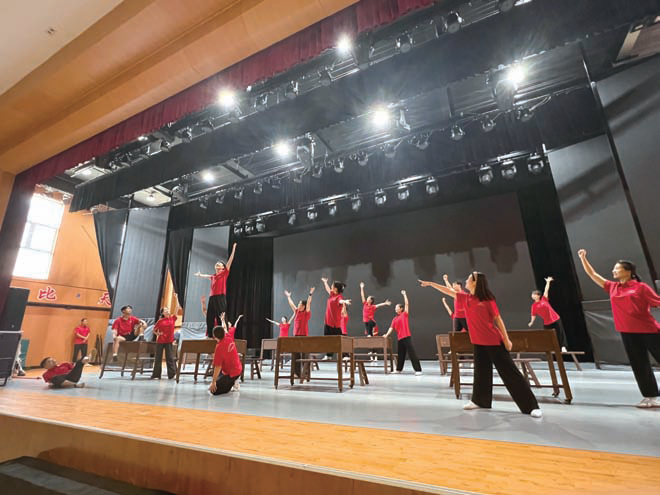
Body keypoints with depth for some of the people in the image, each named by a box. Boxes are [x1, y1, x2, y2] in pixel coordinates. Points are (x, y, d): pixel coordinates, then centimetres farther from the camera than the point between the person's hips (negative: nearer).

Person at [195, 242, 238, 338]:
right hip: (212, 297, 6)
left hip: (221, 297, -6)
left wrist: (233, 248, -4)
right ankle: (210, 335, 13)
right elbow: (206, 276, 44)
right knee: (210, 317, 6)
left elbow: (230, 260, -2)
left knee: (221, 317, -9)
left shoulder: (224, 273, 4)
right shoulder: (213, 276, 20)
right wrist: (200, 275, 62)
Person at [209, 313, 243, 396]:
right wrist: (222, 320, 37)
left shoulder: (219, 347, -24)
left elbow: (218, 367, -22)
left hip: (232, 374, -8)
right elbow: (225, 329, 18)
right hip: (239, 369, 8)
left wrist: (213, 382, -14)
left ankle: (232, 384, 0)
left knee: (214, 391, -8)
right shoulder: (229, 337, -7)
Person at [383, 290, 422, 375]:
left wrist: (404, 294, -3)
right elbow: (391, 328, 8)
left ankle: (418, 370, -5)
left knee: (412, 353, -8)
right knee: (401, 354, 16)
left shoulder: (404, 314, 2)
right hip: (400, 338, 6)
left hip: (407, 337, -6)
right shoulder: (395, 319, 14)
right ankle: (399, 369, 28)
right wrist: (387, 335, -3)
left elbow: (406, 303, -4)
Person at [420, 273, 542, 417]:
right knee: (481, 372, 14)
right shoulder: (465, 298, 3)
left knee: (509, 372, -2)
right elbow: (449, 291, 11)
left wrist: (506, 340, -7)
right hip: (478, 342, 6)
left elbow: (498, 319, -9)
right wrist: (430, 283, 14)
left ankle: (531, 406, 8)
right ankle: (479, 401, 27)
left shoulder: (488, 299, -13)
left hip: (494, 341, -6)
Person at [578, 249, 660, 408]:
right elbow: (592, 274, 13)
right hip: (627, 332, 4)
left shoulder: (641, 287, -4)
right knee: (639, 365, 9)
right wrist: (583, 258, 12)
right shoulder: (612, 287, 8)